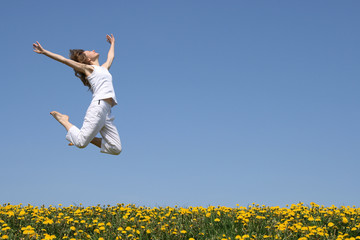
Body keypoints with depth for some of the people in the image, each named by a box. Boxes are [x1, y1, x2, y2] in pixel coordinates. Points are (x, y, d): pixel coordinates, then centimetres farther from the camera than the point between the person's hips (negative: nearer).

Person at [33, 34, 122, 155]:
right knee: (81, 142, -16)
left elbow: (110, 57, 49)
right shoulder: (87, 68, 11)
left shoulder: (104, 68, 29)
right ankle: (63, 119, 11)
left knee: (116, 149, -4)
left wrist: (112, 43, 64)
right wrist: (44, 52, 4)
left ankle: (89, 138, 11)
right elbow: (64, 60, 8)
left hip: (107, 112, 6)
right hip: (98, 105, -6)